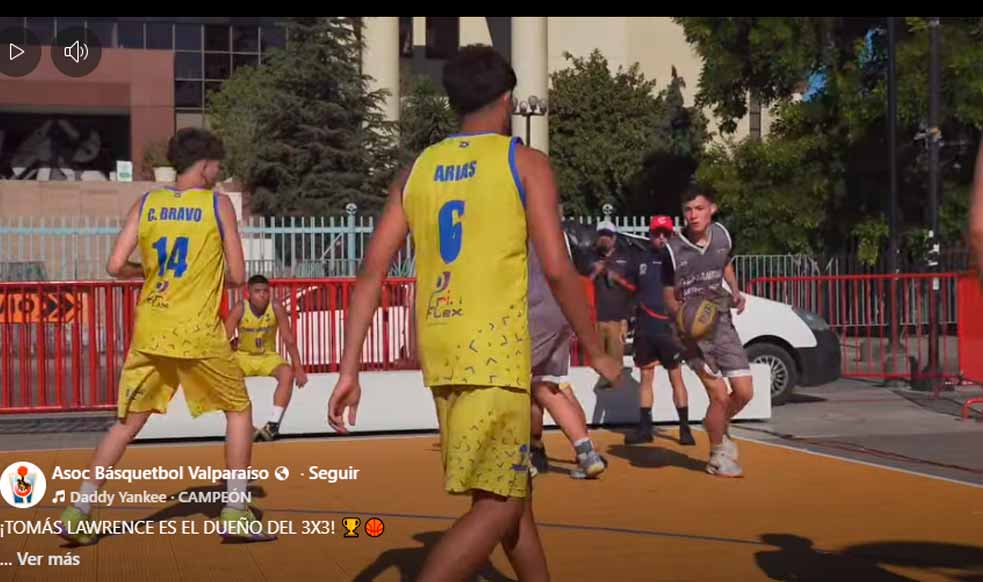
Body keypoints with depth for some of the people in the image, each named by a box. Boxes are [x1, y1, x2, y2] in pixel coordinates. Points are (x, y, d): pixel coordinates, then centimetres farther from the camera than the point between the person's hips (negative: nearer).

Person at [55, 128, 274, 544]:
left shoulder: (146, 204, 6)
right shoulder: (218, 205, -2)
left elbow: (116, 267, 0)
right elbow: (237, 276, -3)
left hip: (150, 333, 4)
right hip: (200, 334, -4)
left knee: (127, 423, 15)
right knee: (239, 410, 14)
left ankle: (77, 513, 12)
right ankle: (235, 514, 10)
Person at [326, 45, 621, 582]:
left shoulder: (418, 170, 12)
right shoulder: (524, 162, -1)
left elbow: (372, 271, 6)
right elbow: (557, 270, -8)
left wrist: (349, 370, 6)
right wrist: (596, 352, 4)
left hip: (440, 349, 7)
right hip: (494, 348, -6)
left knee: (510, 488, 22)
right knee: (497, 505, -4)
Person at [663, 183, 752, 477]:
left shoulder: (722, 235, -3)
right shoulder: (673, 250, -15)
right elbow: (669, 298, -4)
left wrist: (735, 292, 2)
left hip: (722, 322, 5)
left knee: (744, 392, 2)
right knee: (719, 395, -9)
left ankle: (718, 428, 34)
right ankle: (717, 455, 14)